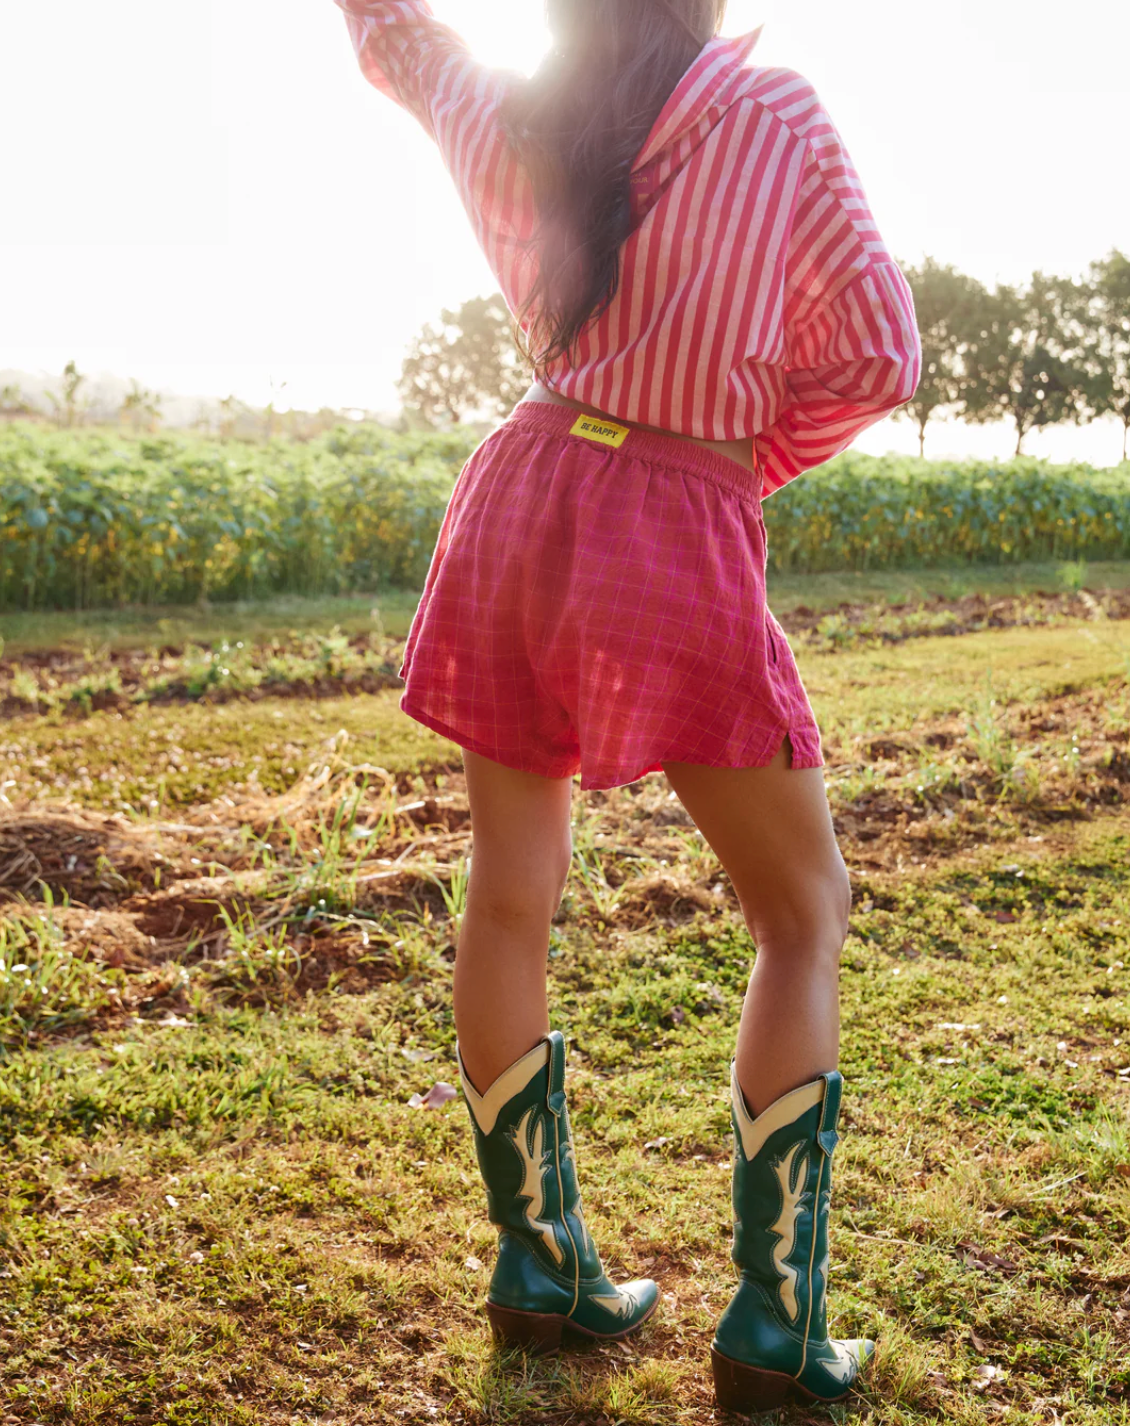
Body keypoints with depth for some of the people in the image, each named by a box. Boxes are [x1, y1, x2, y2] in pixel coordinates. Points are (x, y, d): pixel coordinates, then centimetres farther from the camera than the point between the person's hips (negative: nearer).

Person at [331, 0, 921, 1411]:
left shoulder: (494, 116, 8)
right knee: (803, 919, 8)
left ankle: (539, 1266, 24)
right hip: (682, 545, -4)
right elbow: (875, 358, 1)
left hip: (518, 501, 5)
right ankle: (774, 1323, 8)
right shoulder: (778, 116, -2)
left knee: (508, 895, 13)